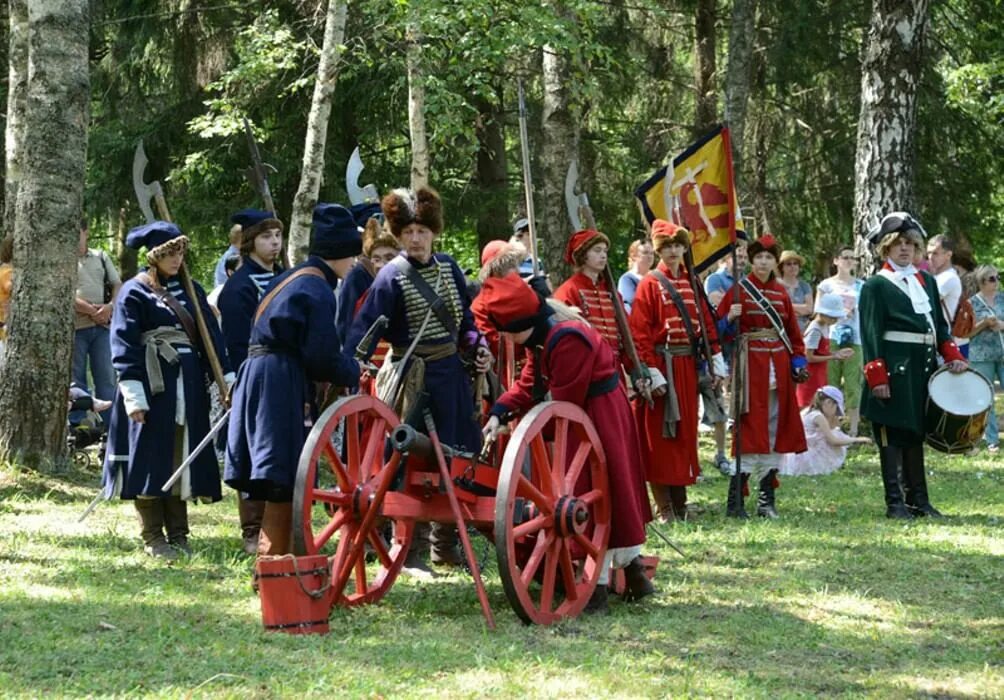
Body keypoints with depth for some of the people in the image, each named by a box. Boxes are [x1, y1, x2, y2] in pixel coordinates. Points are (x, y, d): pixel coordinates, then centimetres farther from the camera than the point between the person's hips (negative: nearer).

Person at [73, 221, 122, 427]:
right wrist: (91, 310, -15)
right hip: (75, 327, -3)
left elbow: (118, 285, 13)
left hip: (102, 326, 3)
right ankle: (76, 424, 3)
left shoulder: (100, 257, 16)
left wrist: (110, 307, -7)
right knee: (75, 380, 0)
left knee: (106, 377, 3)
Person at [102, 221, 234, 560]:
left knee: (183, 456, 7)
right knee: (151, 457, -1)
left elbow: (211, 335, 13)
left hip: (188, 385, 5)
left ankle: (178, 534, 15)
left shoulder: (191, 290, 13)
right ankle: (152, 537, 5)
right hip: (152, 385, -5)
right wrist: (133, 395, -15)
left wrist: (227, 378, 5)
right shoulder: (134, 292, -3)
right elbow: (124, 346, -8)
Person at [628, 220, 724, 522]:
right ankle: (664, 507, 0)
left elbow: (706, 323, 14)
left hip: (688, 367, 6)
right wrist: (651, 372, -18)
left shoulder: (691, 282, 13)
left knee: (685, 432, 10)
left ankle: (680, 501, 18)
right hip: (662, 366, -6)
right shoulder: (650, 284, -5)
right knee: (660, 434, -3)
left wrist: (716, 361, 6)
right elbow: (640, 333, -11)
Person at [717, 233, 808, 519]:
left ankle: (767, 500, 12)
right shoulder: (740, 290, -2)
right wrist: (731, 318, -23)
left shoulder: (781, 293, 12)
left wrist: (799, 363, 6)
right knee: (750, 431, -10)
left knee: (776, 431, 5)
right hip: (750, 366, -5)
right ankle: (735, 503, -9)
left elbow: (793, 332, 17)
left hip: (778, 369, 5)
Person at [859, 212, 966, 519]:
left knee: (915, 433, 11)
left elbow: (940, 324, 19)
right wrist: (877, 377, -15)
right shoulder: (875, 286, -3)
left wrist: (952, 355, 2)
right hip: (894, 371, -6)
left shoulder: (927, 281, 16)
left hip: (923, 369, 6)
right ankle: (894, 502, -1)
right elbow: (871, 334, -8)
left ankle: (918, 499, 15)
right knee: (892, 435, -3)